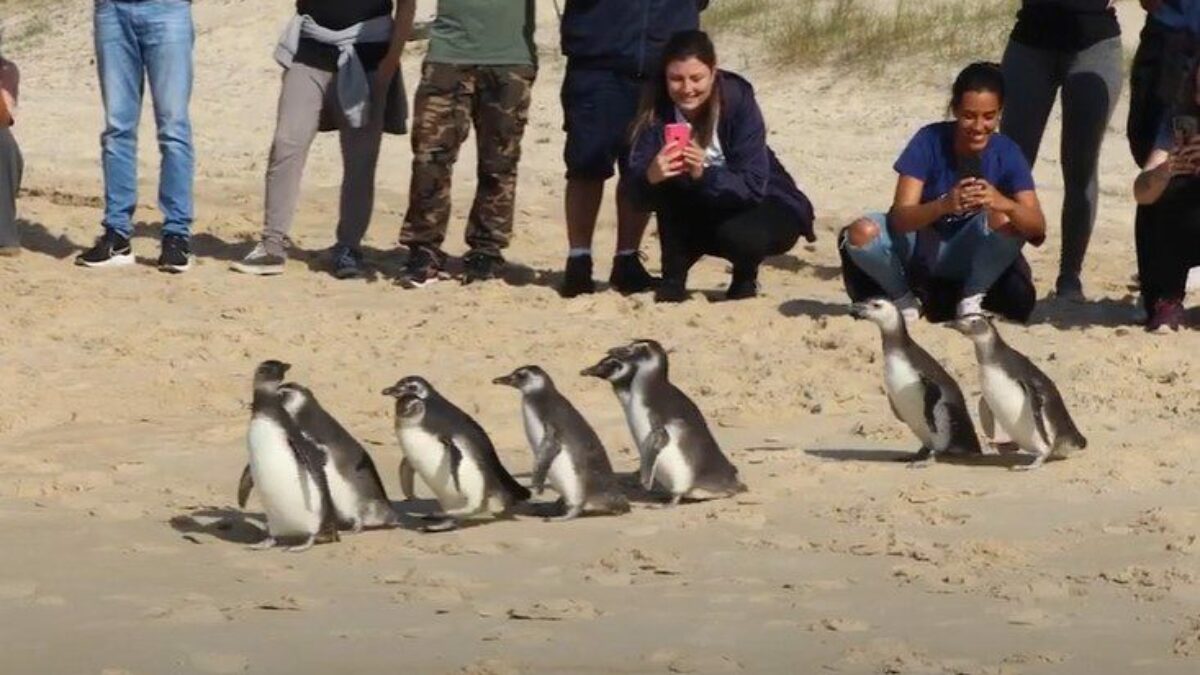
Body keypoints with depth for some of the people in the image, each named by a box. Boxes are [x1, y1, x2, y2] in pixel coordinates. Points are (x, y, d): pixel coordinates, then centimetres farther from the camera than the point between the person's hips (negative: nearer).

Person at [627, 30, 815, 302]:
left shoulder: (738, 100, -25)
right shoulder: (658, 109, -17)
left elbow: (753, 186, -31)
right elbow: (636, 184, -26)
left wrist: (704, 174, -49)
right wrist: (651, 176, -50)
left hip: (766, 204, -3)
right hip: (710, 210, 3)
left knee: (738, 235, -35)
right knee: (667, 182, -25)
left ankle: (745, 278, -1)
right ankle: (673, 280, -12)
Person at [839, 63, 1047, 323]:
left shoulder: (1006, 153, -15)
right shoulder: (930, 141, -19)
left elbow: (1037, 226, -25)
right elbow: (900, 217, -27)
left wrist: (1004, 204, -47)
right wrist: (944, 206, -49)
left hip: (967, 258, 0)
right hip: (918, 251, 0)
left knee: (1005, 220, -31)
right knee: (862, 233, -30)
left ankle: (970, 302, -7)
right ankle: (905, 302, -2)